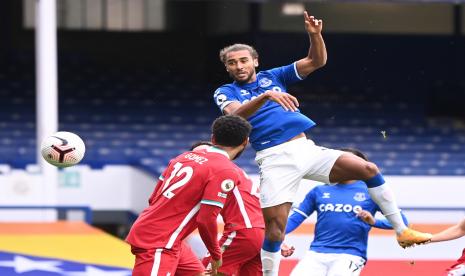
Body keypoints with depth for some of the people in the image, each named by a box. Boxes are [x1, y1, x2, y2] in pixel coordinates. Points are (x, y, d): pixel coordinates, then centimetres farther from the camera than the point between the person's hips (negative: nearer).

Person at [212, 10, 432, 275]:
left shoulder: (273, 76, 15)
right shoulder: (226, 92, 4)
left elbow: (316, 62, 10)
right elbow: (235, 115, -19)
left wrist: (315, 34, -9)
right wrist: (265, 96, -34)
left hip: (306, 149, 4)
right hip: (275, 160, -4)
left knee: (369, 169, -5)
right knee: (274, 228, -11)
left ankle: (402, 231, 2)